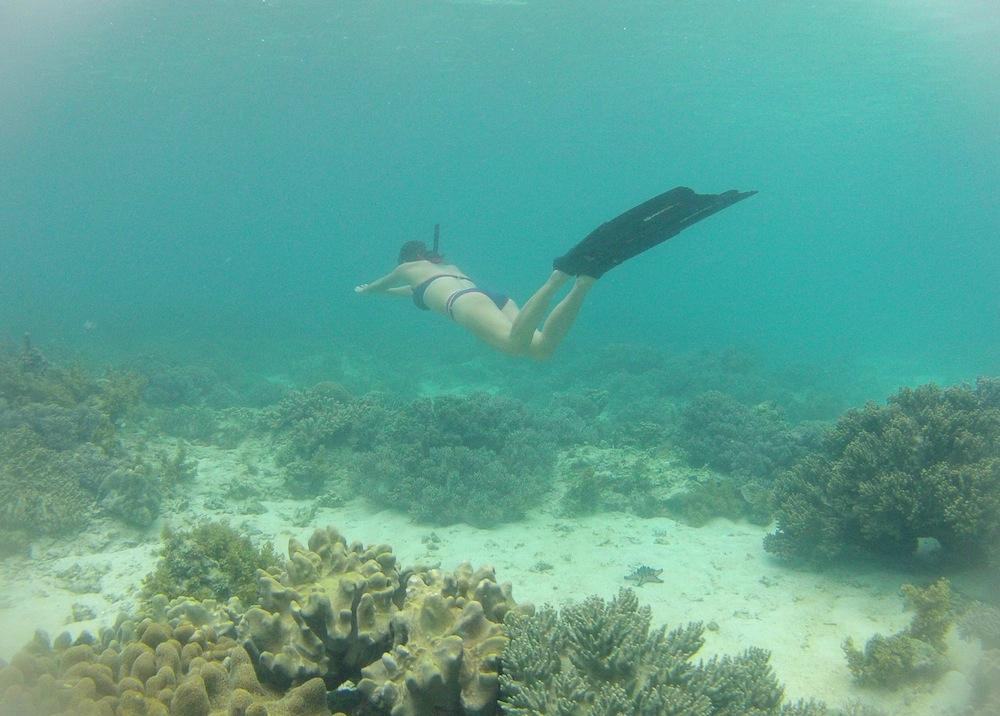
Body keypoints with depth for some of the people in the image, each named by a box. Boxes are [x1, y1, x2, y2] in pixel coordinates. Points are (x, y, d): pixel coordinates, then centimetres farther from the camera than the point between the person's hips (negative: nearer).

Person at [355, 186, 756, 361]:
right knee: (542, 348, -21)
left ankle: (561, 275, -57)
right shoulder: (447, 268, 48)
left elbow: (381, 285, 55)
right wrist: (391, 293, 85)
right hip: (492, 297, 6)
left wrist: (367, 290, 77)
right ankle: (588, 275, -36)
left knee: (516, 344, -36)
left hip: (464, 301, -6)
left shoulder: (408, 268, 33)